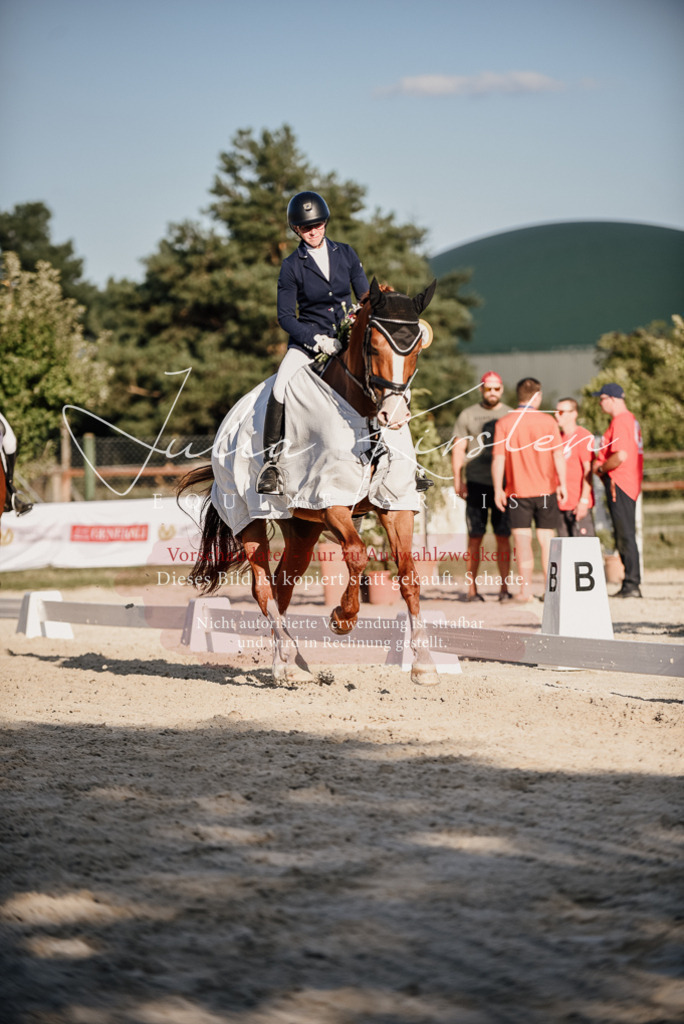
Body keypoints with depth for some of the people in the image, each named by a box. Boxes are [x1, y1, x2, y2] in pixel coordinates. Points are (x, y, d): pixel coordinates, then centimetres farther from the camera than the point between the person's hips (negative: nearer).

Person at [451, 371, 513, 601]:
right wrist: (457, 480, -4)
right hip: (476, 483, -1)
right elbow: (458, 449, 5)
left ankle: (504, 586, 3)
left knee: (503, 536, 0)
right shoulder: (468, 415, 8)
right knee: (475, 536, -2)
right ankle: (472, 588, 2)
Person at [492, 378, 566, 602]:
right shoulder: (548, 421, 0)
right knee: (546, 539, 9)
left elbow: (498, 458, -6)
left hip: (517, 490, -1)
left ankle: (526, 589, -7)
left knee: (522, 540, -1)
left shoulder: (504, 423, -3)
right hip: (545, 490, 1)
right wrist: (562, 484, 1)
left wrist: (498, 489, -3)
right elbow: (558, 455, -3)